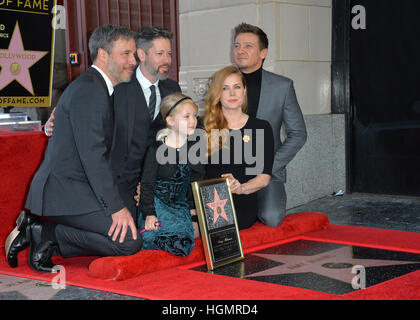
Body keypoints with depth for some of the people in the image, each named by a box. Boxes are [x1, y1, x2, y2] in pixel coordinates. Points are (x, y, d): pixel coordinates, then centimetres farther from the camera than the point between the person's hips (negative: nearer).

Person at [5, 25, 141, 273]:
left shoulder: (102, 88, 18)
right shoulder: (88, 89, -14)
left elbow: (102, 151, 23)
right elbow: (92, 155, -21)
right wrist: (116, 207, -22)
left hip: (75, 188, 11)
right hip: (65, 191, -11)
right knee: (129, 240, -18)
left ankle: (36, 234, 8)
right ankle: (45, 233, -7)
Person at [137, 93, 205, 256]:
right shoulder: (156, 150, -10)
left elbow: (195, 179, 13)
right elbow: (147, 184, -7)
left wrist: (193, 206, 7)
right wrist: (149, 214, -15)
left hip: (181, 204, 5)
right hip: (158, 204, -5)